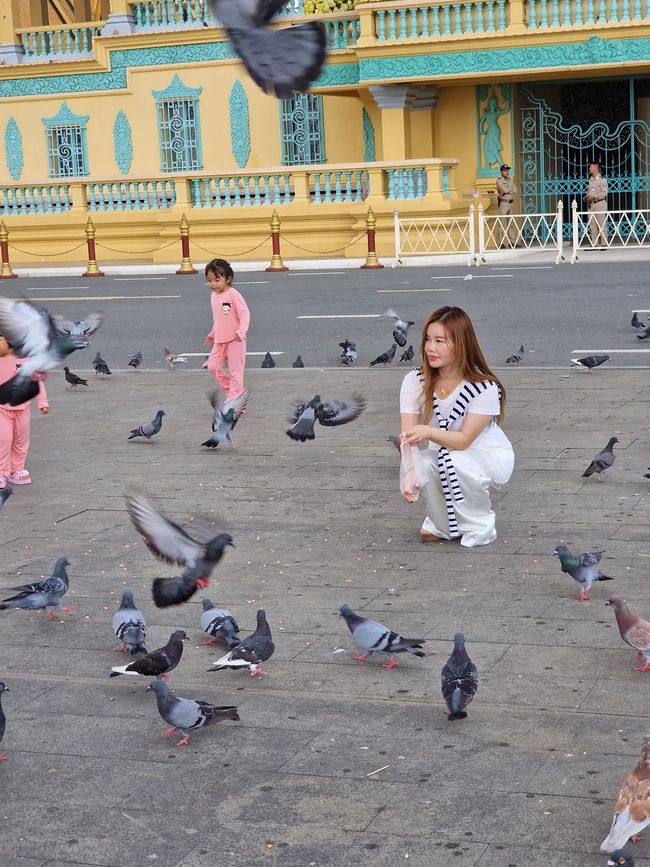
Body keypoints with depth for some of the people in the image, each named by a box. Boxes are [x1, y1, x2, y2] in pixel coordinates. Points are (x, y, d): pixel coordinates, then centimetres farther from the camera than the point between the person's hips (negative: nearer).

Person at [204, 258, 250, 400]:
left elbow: (245, 313, -20)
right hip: (220, 340, 8)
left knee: (235, 370, -2)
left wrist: (241, 332, -32)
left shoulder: (233, 294, -16)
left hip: (234, 340, -8)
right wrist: (212, 335, 25)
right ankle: (230, 389, 23)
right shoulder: (214, 296, 9)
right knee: (213, 367, 7)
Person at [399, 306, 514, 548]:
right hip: (447, 457, 4)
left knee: (453, 461, -36)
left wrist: (429, 432, -47)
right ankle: (441, 525, 0)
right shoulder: (415, 381, -14)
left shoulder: (485, 388, -24)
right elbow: (408, 437, -21)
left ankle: (481, 524, -8)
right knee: (425, 464, -31)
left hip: (490, 457, -3)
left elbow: (464, 440, -27)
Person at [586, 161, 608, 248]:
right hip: (591, 205, 7)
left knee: (601, 225, -6)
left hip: (599, 204, -7)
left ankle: (604, 244, -4)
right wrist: (587, 197, 3)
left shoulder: (601, 179, -5)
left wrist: (593, 197, -18)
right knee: (592, 226, 4)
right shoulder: (590, 180, 17)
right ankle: (594, 244, 7)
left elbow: (604, 192, -12)